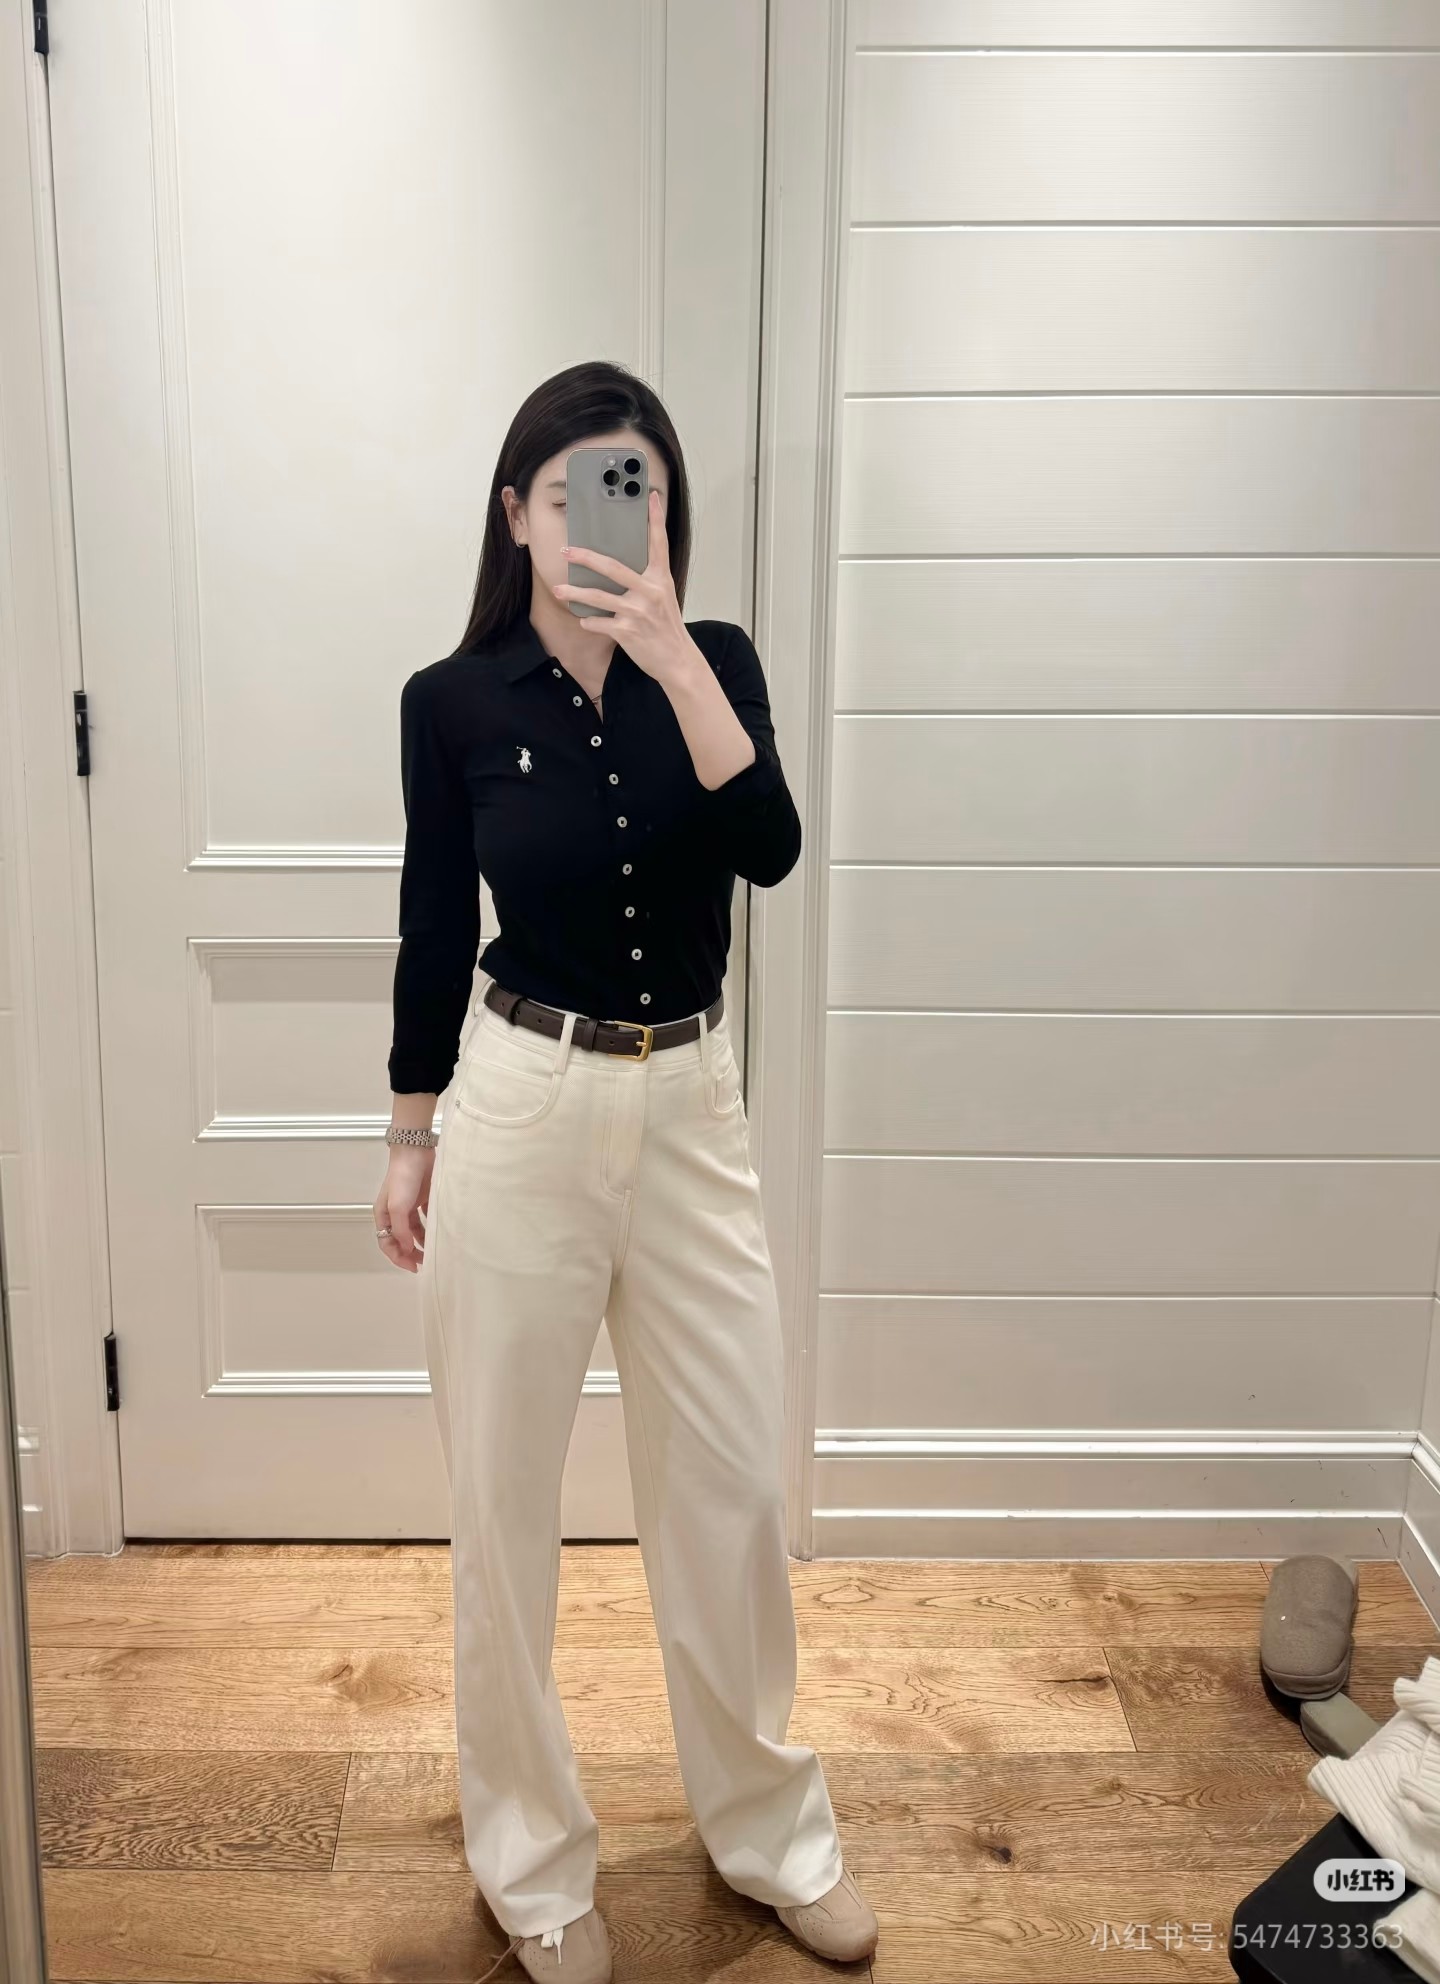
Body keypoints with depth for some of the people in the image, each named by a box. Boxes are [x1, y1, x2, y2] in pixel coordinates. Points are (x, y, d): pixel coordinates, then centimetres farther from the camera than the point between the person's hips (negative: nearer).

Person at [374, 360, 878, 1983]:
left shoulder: (713, 665, -1)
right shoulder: (453, 701, -4)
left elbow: (768, 849, -18)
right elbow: (434, 928, 3)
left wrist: (669, 652, -25)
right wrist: (407, 1140, 7)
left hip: (692, 1105, 2)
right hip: (521, 1104, -1)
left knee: (730, 1483, 12)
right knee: (503, 1493, 10)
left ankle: (769, 1828, 37)